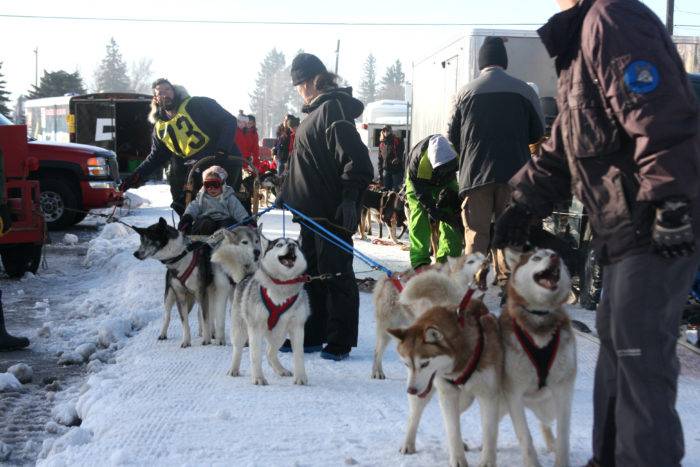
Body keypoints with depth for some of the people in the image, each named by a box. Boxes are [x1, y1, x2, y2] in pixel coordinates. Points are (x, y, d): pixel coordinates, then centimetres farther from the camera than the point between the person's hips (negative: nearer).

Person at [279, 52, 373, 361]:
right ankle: (312, 336, 24)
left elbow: (355, 159, -22)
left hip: (333, 210, -10)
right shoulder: (317, 111, 17)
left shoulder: (333, 110, -14)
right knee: (311, 272, 15)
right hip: (313, 208, 10)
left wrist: (350, 198, -27)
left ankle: (339, 342, 6)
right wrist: (288, 193, 28)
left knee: (335, 273, -2)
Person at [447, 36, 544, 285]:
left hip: (475, 172, 0)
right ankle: (507, 281, 7)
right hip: (514, 172, 1)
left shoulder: (466, 91, 0)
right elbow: (537, 132, 7)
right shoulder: (524, 90, 0)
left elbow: (453, 136, 4)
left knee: (476, 233, 2)